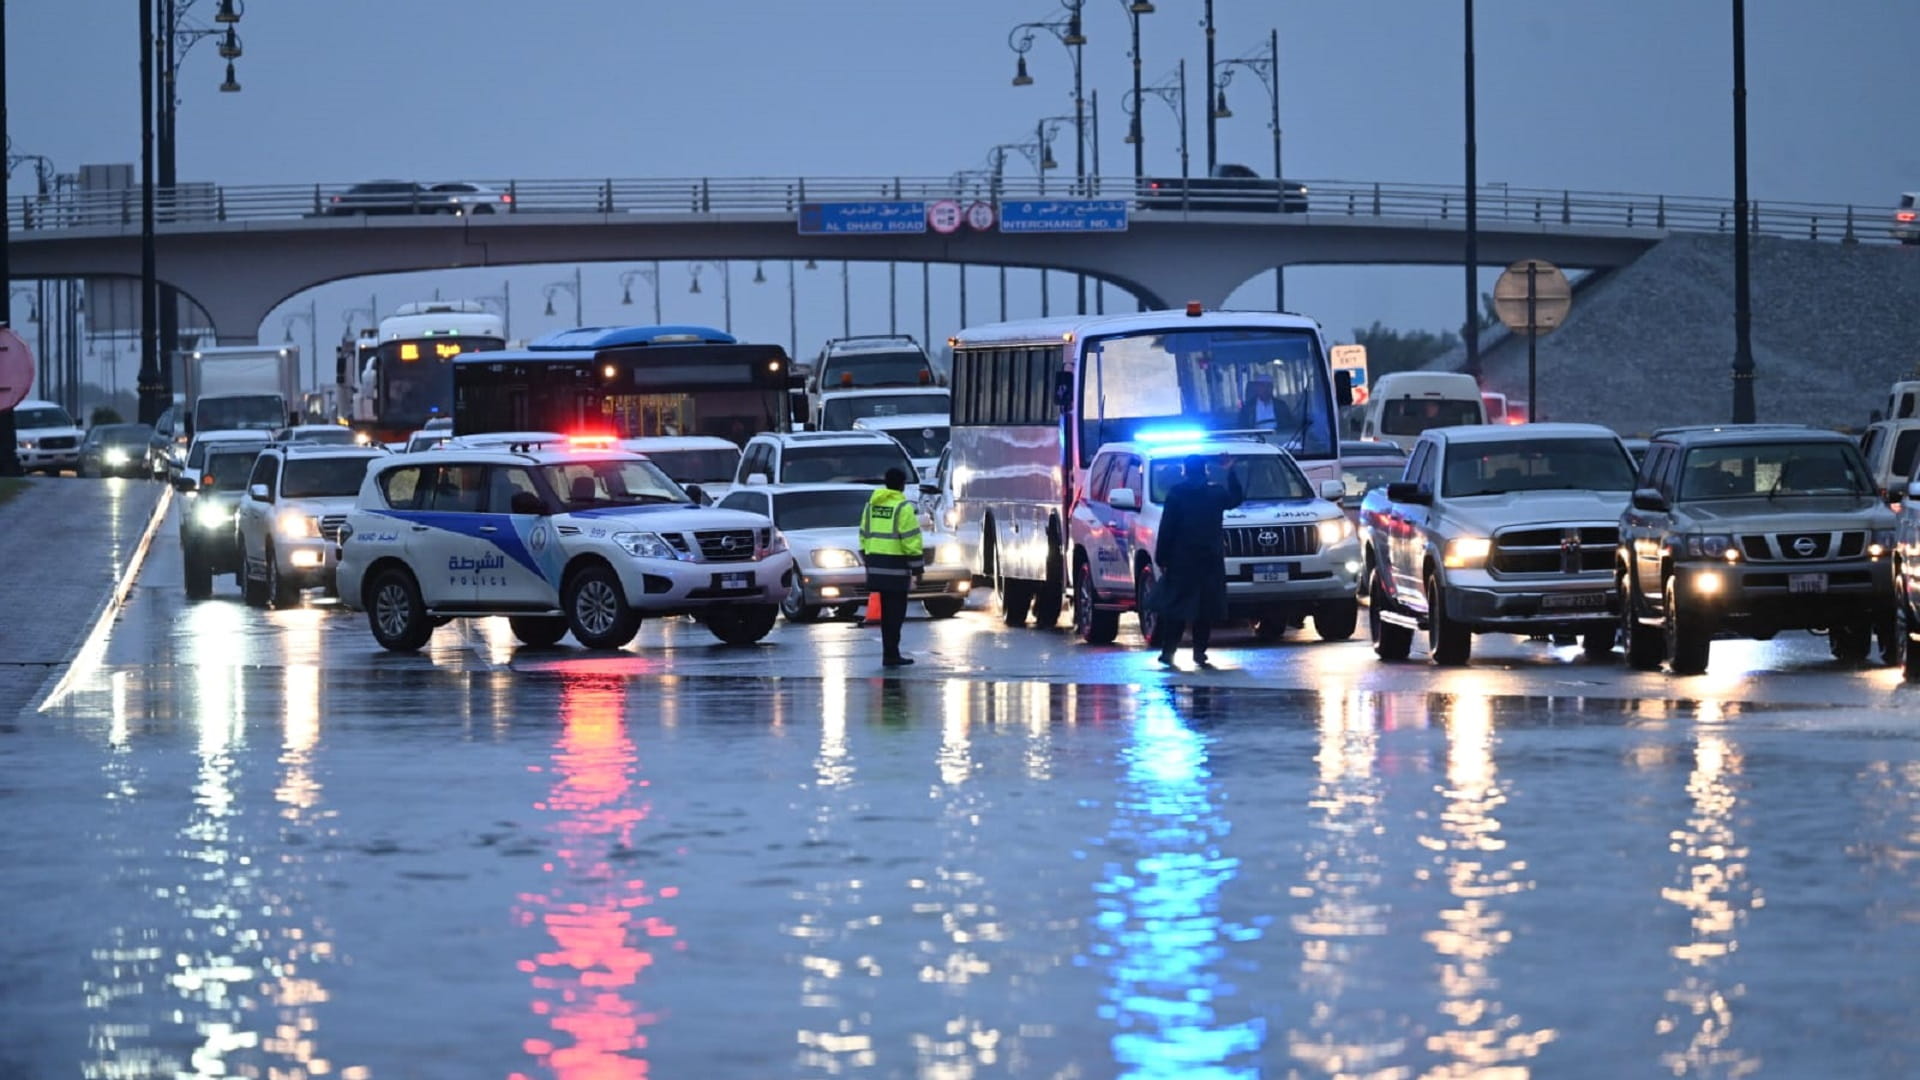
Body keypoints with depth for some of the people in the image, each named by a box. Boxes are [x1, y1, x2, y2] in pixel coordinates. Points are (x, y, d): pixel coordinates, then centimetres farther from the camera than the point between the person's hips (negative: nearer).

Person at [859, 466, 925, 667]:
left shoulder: (871, 505, 13)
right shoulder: (903, 507, -10)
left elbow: (864, 537, 17)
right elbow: (911, 540, -13)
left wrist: (867, 561, 24)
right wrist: (917, 568, -7)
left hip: (876, 566, 7)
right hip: (895, 567, -7)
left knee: (887, 611, 14)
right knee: (895, 611, -4)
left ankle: (891, 653, 18)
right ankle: (891, 654, -7)